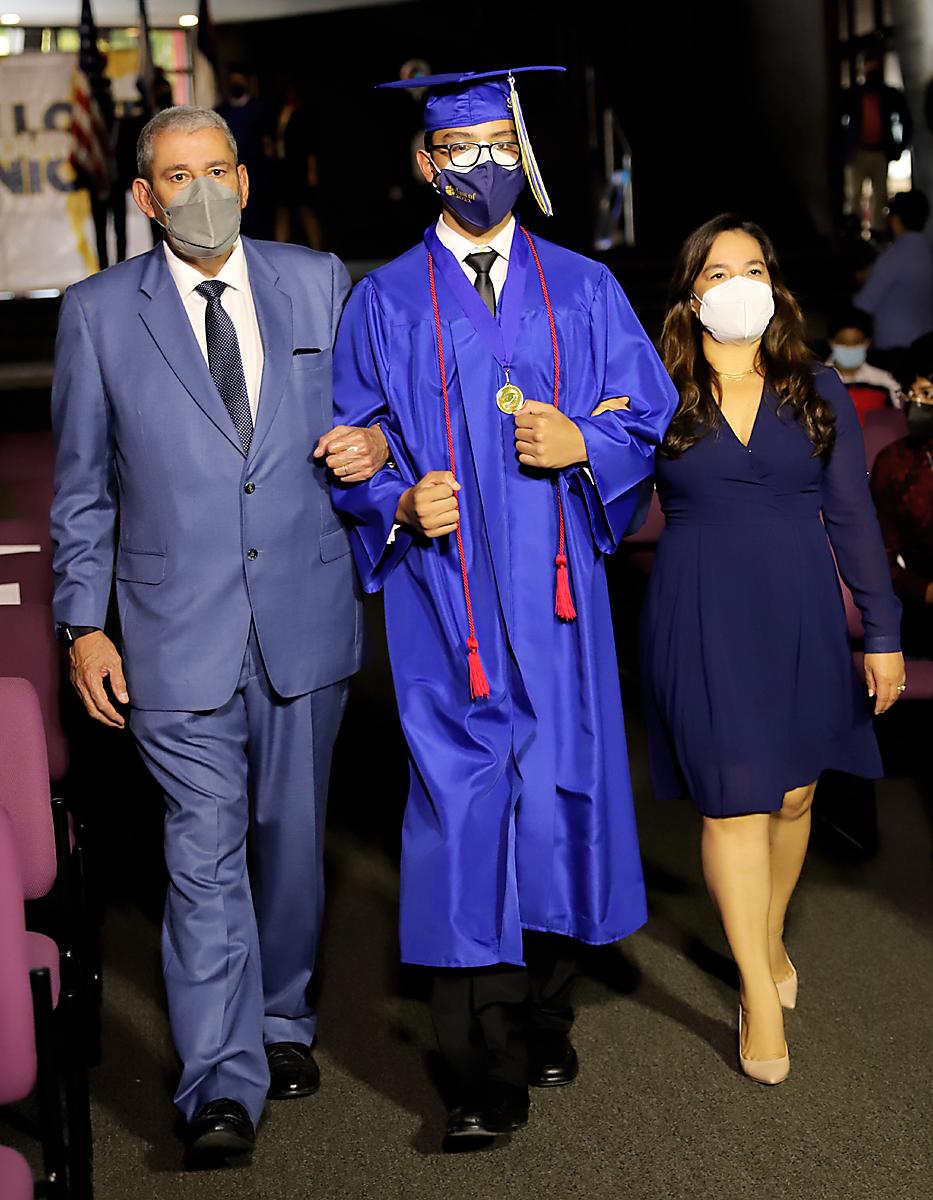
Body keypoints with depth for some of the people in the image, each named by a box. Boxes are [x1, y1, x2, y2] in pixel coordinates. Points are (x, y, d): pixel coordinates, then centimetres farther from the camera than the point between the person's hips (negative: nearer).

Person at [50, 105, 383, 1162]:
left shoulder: (316, 282, 6)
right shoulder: (97, 312, 2)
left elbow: (362, 414, 17)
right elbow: (82, 488, 5)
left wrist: (372, 442, -8)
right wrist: (82, 624, 1)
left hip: (305, 615, 2)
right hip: (179, 630, -2)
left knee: (291, 836, 13)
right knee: (203, 851, -5)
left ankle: (283, 1022, 34)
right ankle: (221, 1086, 1)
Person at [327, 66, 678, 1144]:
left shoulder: (583, 290, 10)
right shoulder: (384, 303, 6)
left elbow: (652, 417, 9)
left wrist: (583, 447, -11)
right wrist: (402, 501, -15)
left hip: (553, 593, 2)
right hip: (444, 597, -2)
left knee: (559, 792, 6)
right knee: (463, 804, -5)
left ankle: (545, 1016, 26)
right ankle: (486, 1070, 3)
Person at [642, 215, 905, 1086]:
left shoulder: (817, 393, 5)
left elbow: (852, 517, 6)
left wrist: (882, 631, 4)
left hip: (799, 614, 2)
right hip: (702, 621, -2)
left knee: (793, 794, 9)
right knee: (733, 802, -3)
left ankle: (770, 939, 35)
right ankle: (759, 992, 9)